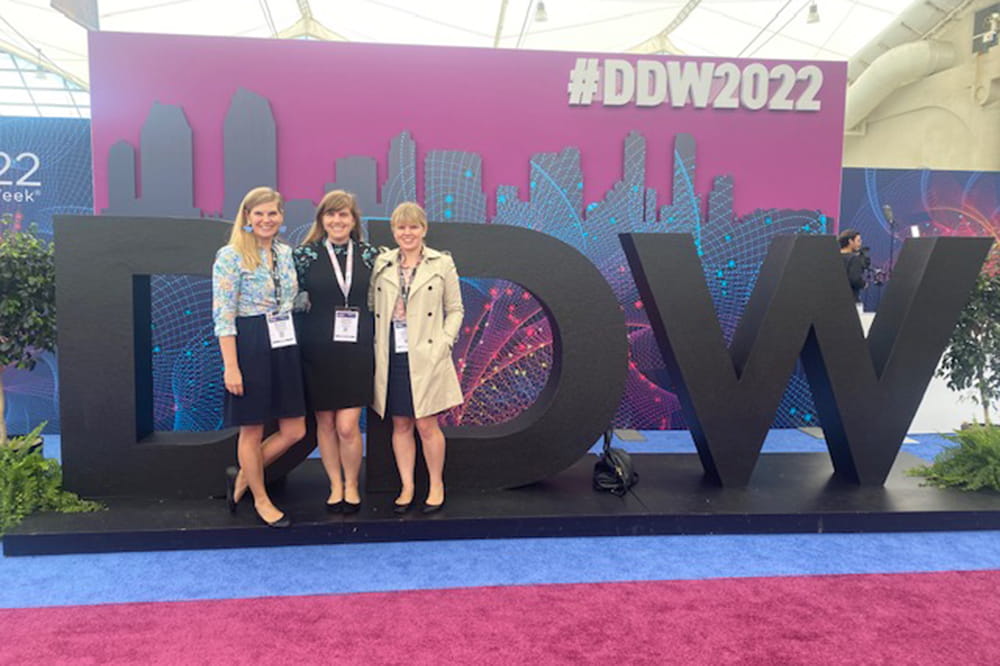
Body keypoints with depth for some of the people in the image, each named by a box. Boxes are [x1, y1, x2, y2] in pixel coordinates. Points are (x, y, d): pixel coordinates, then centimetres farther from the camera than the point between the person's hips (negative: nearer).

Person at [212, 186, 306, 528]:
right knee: (252, 430, 7)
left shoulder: (286, 253, 11)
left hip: (285, 346, 7)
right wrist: (231, 366, -17)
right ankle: (261, 499, 26)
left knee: (294, 430, 8)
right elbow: (223, 315, -12)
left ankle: (242, 476, 29)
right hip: (250, 346, -6)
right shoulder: (231, 256, -8)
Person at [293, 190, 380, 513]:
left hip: (356, 351, 0)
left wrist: (376, 340, 2)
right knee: (325, 422, 10)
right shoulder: (305, 254, 0)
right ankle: (336, 486, 28)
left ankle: (351, 486, 19)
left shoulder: (369, 254, 3)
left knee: (347, 425, -4)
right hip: (318, 351, 1)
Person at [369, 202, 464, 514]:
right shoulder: (381, 264, 8)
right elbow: (371, 307, 10)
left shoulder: (442, 263, 3)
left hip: (426, 357, -3)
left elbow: (455, 310, 4)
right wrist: (375, 344, -1)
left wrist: (443, 343, -7)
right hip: (391, 357, 3)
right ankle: (406, 487, 23)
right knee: (400, 424, 10)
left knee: (426, 425, 0)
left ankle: (436, 485, 19)